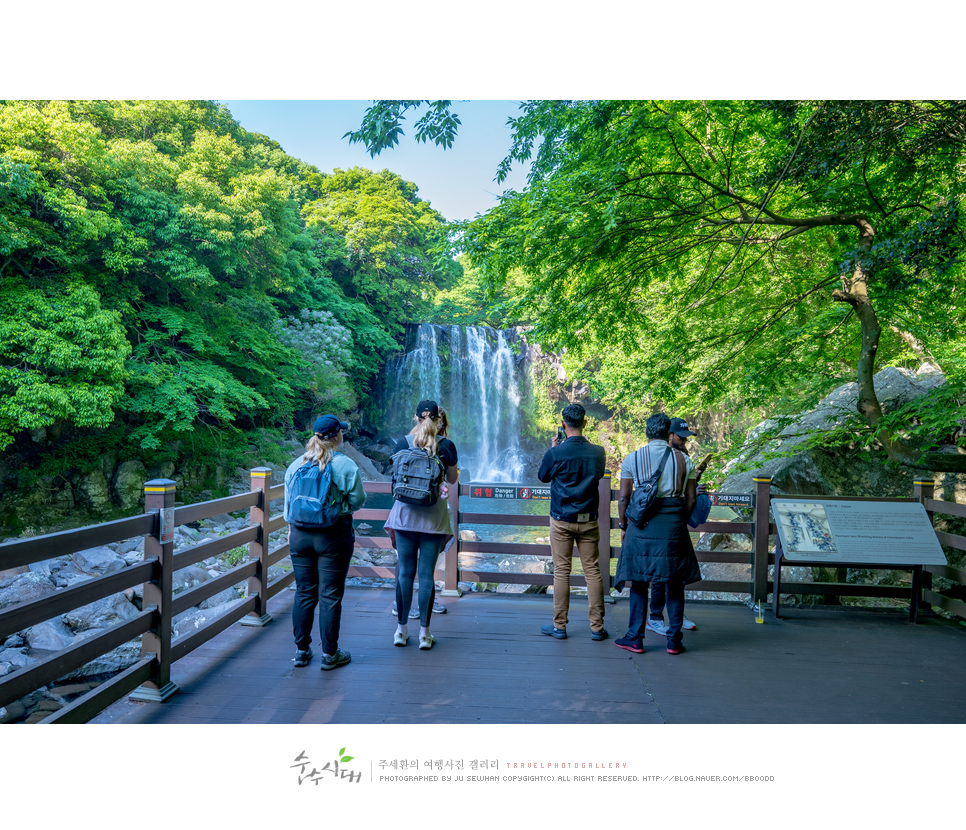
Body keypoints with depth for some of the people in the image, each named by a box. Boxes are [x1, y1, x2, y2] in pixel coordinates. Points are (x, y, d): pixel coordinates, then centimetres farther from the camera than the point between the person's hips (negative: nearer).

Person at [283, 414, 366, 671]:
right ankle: (329, 654, 12)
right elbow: (358, 501, -6)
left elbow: (288, 502, 11)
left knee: (304, 593, 13)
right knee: (330, 595, 3)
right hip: (334, 536, -4)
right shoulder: (346, 465, -9)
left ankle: (302, 650, 22)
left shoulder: (296, 464, 4)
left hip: (300, 534, 4)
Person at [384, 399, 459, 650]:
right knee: (427, 574, 4)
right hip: (434, 516, -1)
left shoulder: (403, 444, -1)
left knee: (405, 572, 9)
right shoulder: (447, 446, -5)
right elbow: (452, 479, 7)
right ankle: (424, 633, 11)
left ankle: (401, 629, 17)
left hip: (405, 514, 1)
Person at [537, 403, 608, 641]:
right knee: (592, 571, 7)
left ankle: (559, 626, 12)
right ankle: (597, 627, 12)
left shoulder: (555, 453, -12)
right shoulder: (597, 452, -4)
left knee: (561, 571, 5)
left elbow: (542, 476, 6)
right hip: (589, 520, 2)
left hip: (562, 520, -2)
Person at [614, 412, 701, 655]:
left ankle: (635, 638, 14)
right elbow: (690, 499, 5)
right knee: (674, 584, 11)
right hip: (673, 525, 1)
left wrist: (623, 526, 10)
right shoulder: (684, 460, 4)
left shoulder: (632, 459, 1)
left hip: (641, 525, -1)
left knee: (639, 582, 8)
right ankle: (674, 640, 16)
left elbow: (623, 497, 1)